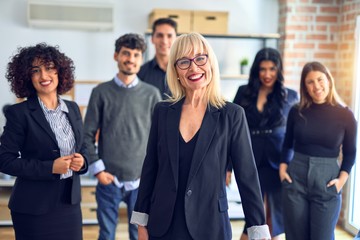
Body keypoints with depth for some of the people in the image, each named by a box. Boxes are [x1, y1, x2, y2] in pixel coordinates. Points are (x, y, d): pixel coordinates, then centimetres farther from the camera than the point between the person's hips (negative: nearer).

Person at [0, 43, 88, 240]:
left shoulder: (72, 108, 7)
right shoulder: (19, 113, -9)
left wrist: (81, 161, -7)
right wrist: (49, 167, -20)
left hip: (70, 204, 5)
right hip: (34, 209, -5)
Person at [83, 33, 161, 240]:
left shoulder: (152, 94, 3)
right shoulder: (101, 92, 1)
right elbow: (88, 135, 1)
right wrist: (98, 170, -5)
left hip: (142, 180, 1)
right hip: (109, 179, 0)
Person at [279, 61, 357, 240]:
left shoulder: (345, 115, -3)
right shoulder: (297, 111, 1)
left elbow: (350, 153, 5)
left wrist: (342, 179, -6)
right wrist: (283, 167, 1)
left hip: (327, 183, -1)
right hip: (295, 179, 2)